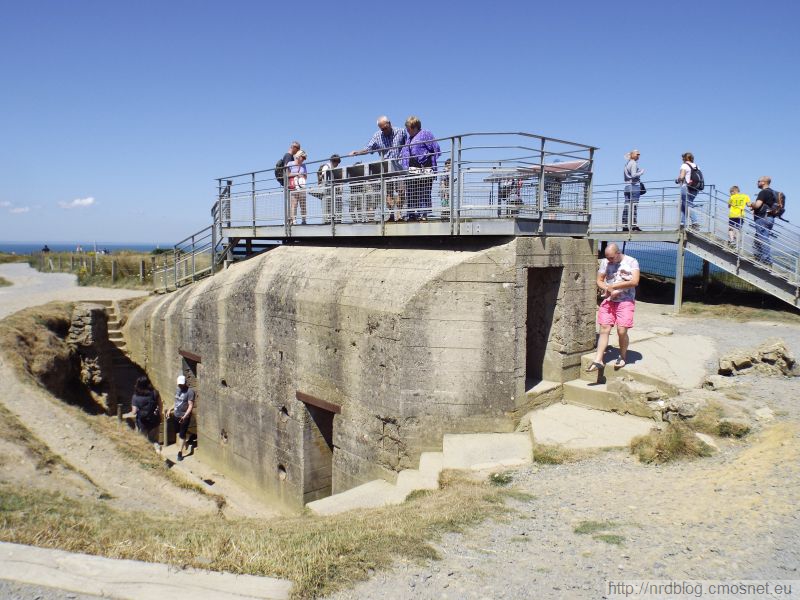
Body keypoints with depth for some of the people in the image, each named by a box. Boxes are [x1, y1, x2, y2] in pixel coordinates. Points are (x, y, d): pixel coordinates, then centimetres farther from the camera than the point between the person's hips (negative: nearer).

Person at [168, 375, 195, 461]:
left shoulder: (190, 391, -18)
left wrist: (185, 416, -31)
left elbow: (191, 406, -21)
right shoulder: (177, 390, 7)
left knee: (182, 434, -2)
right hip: (176, 415, 8)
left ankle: (180, 452, 8)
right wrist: (170, 410, 9)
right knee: (178, 432, 20)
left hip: (184, 417, -7)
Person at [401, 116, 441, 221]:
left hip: (424, 170, -7)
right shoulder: (410, 138, 23)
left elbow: (436, 150, -3)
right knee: (411, 194, 5)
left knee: (424, 194, -8)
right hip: (412, 171, 7)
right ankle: (412, 215, 9)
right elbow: (404, 153, 28)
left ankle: (423, 214, -7)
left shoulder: (425, 134, 1)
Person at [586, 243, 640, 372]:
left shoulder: (631, 262, -3)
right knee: (604, 329, -3)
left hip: (626, 301, -3)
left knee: (622, 331, -9)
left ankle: (623, 357, 15)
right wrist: (608, 289, -10)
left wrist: (613, 286, -14)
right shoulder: (605, 262, 7)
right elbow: (599, 281, 11)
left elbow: (635, 282, -14)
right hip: (608, 301, 3)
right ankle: (598, 360, -3)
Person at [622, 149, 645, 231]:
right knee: (634, 206, -8)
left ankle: (624, 226, 3)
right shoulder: (634, 163, -7)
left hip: (627, 186, 8)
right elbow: (633, 175, -18)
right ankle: (633, 225, -11)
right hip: (634, 186, -8)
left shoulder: (627, 163, 18)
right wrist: (641, 172, -2)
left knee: (626, 206, 4)